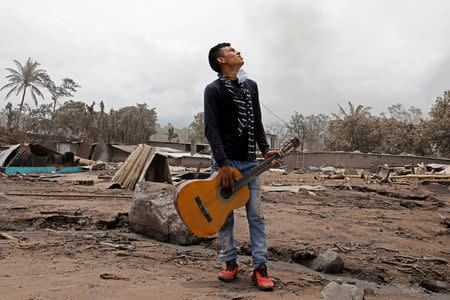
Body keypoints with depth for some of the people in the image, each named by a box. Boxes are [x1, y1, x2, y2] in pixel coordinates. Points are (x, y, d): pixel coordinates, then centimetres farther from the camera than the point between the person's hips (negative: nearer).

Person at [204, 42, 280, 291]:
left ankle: (260, 268, 10)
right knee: (225, 215, 4)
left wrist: (265, 149, 3)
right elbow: (211, 129, -11)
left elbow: (257, 123, 17)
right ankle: (230, 263, 19)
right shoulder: (214, 89, -1)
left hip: (250, 161, 4)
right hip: (224, 161, -4)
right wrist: (223, 164, -19)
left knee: (256, 214, 2)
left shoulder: (251, 86, 16)